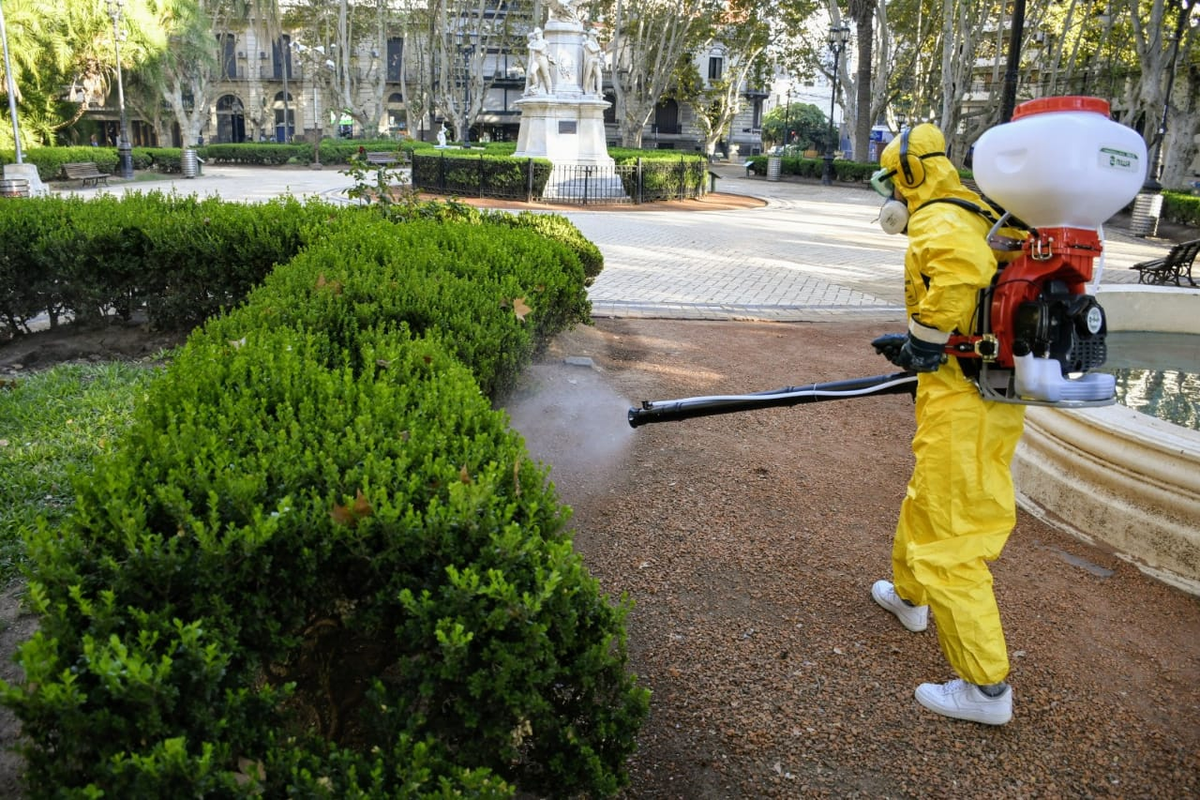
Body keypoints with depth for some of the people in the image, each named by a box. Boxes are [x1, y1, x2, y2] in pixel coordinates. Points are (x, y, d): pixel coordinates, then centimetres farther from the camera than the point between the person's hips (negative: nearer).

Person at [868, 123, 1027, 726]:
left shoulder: (937, 222, -14)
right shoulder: (981, 219, 16)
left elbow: (963, 270, -36)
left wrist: (924, 344, -21)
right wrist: (920, 343, 18)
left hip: (961, 402, -10)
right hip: (1000, 392, 10)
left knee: (949, 539, -2)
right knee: (926, 502, 27)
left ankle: (985, 688, 7)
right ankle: (909, 596, 50)